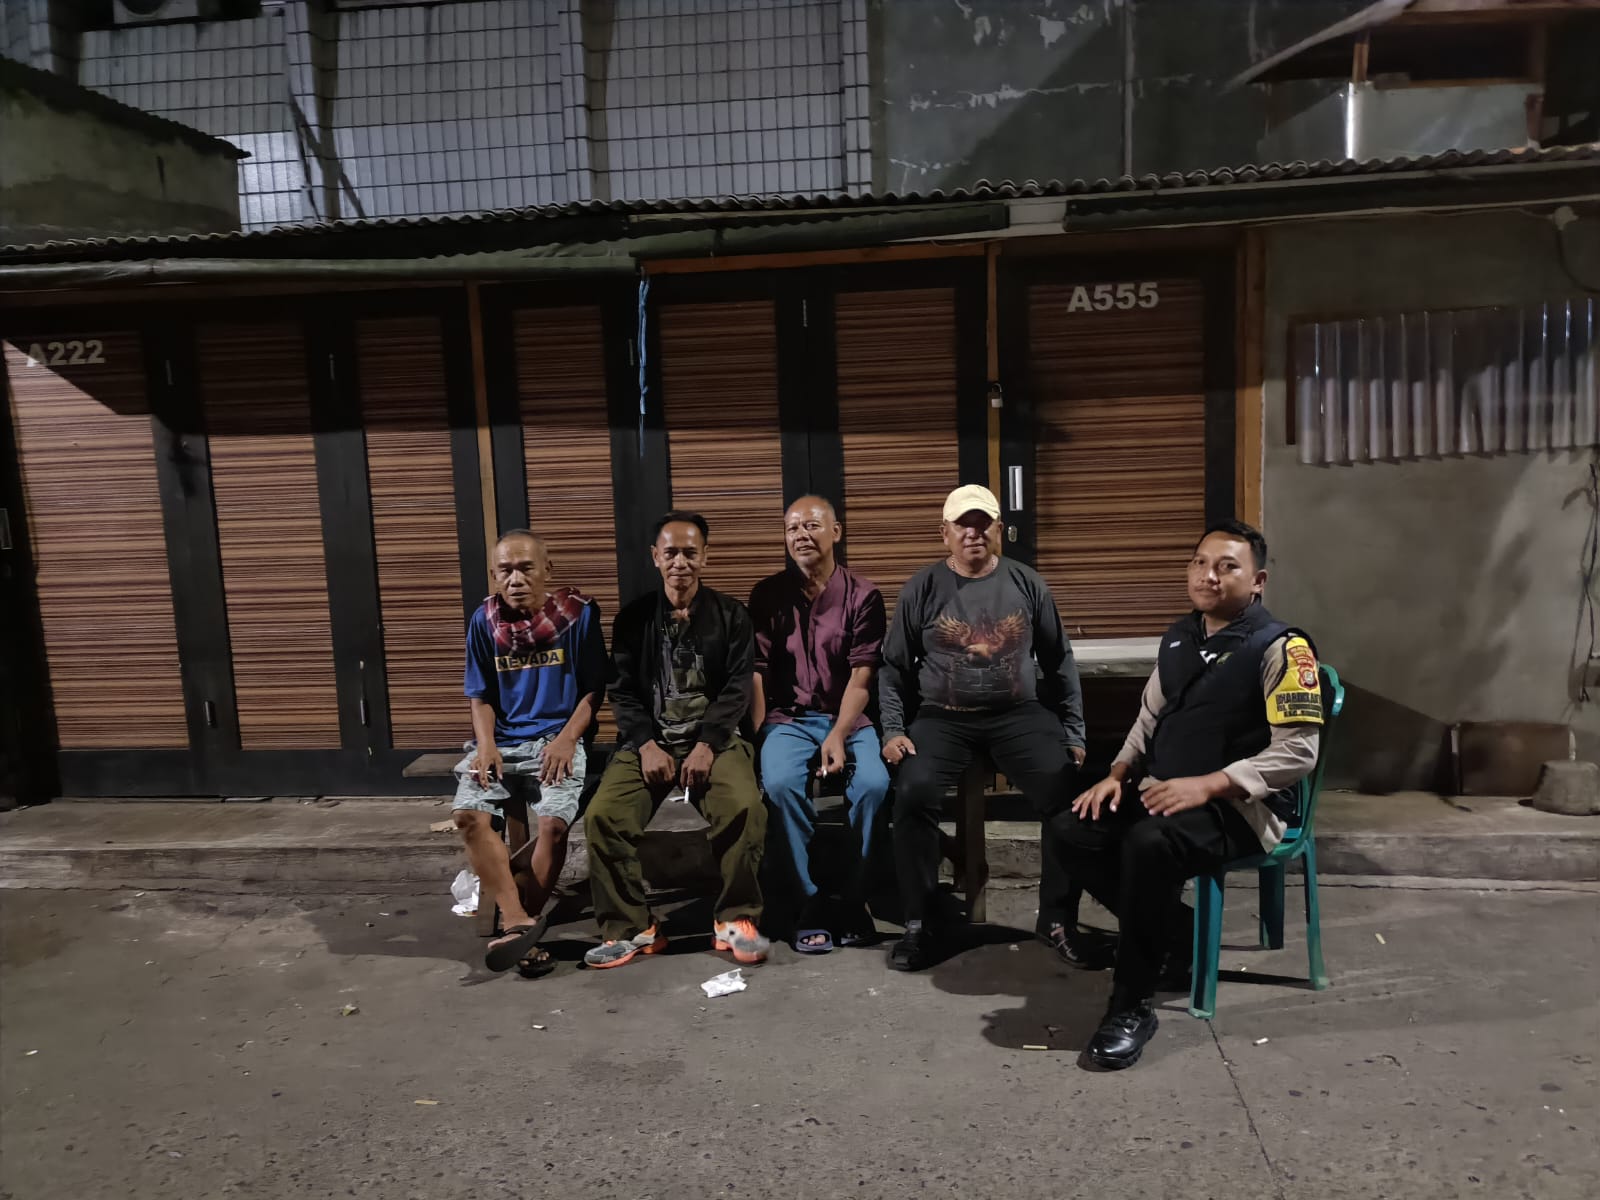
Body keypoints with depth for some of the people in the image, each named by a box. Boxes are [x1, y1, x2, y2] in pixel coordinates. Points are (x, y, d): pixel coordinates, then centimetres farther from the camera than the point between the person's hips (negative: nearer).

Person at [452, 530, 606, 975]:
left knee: (553, 822, -28)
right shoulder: (484, 620, 5)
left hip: (557, 740, -2)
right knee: (469, 815, -25)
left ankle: (521, 920, -6)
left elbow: (594, 688, 1)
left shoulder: (578, 613, -3)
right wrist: (486, 744, -7)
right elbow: (481, 696, 11)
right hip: (502, 741, 3)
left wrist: (566, 739, -13)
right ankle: (518, 922, -20)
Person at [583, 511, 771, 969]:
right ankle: (630, 927, -8)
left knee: (744, 807, -31)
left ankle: (735, 919, -11)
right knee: (603, 813, -24)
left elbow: (737, 690, -1)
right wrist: (646, 744, -13)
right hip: (649, 740, 2)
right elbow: (622, 692, 4)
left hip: (714, 738, -1)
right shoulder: (633, 618, 10)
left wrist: (707, 745, -16)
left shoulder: (731, 615, 7)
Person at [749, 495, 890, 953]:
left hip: (848, 718, 0)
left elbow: (861, 678, -6)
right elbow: (757, 673, 1)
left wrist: (838, 736, -20)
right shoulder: (768, 595, 5)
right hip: (788, 718, 0)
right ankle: (812, 903, -16)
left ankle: (853, 898, -9)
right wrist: (759, 738, -11)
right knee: (780, 783, -31)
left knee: (873, 783, -29)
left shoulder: (863, 595, 1)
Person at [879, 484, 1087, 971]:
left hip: (1019, 713, 1)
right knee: (913, 792, -27)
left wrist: (1074, 732, 6)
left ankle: (1058, 918, -2)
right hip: (944, 717, -1)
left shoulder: (1027, 584, 6)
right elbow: (894, 667, 7)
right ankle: (920, 925, -12)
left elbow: (1059, 661, 12)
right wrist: (893, 730, -5)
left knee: (1066, 793, -23)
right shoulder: (923, 589, 3)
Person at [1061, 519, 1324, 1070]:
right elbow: (1149, 716, 21)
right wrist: (1119, 772, 3)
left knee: (1149, 842, -35)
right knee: (1075, 830, -14)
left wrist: (1207, 785, -24)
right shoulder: (1179, 637, 12)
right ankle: (1176, 938, 6)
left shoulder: (1279, 648, -11)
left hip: (1241, 805, -7)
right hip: (1163, 790, 8)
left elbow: (1298, 752, -17)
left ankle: (1133, 1003, -18)